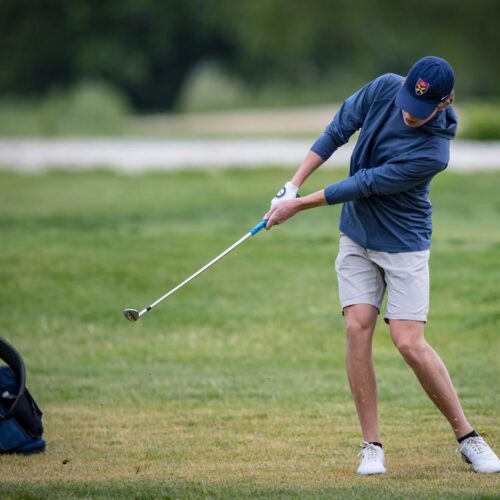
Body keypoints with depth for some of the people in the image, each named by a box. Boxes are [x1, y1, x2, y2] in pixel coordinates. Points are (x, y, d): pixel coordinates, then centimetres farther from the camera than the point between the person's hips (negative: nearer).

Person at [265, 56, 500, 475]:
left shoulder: (432, 153, -28)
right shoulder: (386, 88, -13)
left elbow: (364, 185, -23)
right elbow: (337, 130, 0)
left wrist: (299, 206, -16)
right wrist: (293, 185, -6)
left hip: (404, 244, -5)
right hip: (357, 236, 5)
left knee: (409, 342, -12)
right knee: (358, 328, -8)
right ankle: (372, 446, -3)